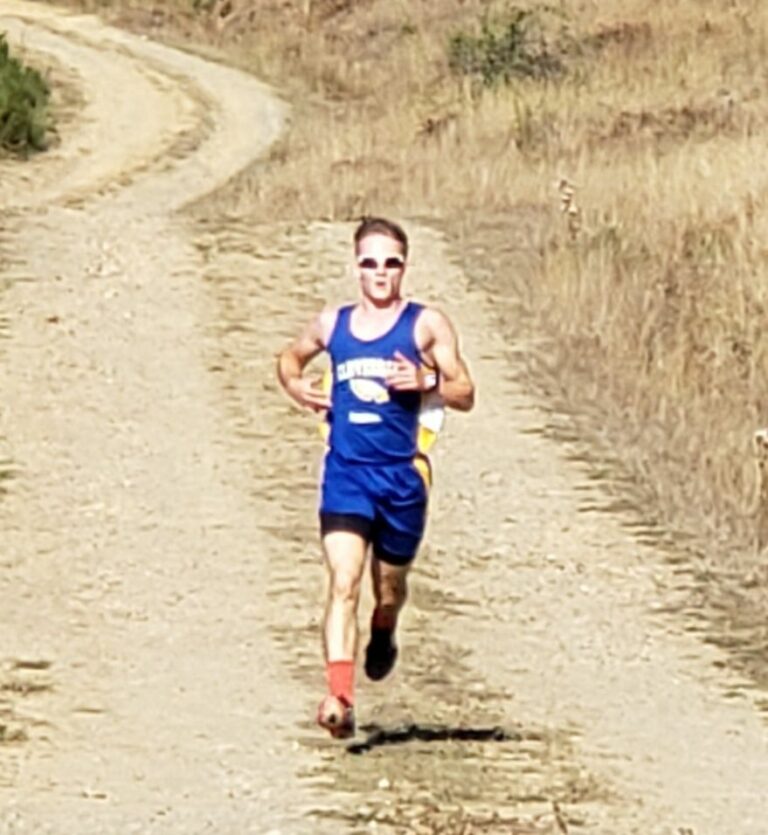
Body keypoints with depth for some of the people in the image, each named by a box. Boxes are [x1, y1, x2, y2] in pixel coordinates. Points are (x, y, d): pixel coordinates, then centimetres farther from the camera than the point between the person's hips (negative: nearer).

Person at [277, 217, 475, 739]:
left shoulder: (427, 325, -1)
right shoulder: (332, 324, 7)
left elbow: (465, 395, 0)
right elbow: (291, 358, 27)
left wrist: (426, 383, -20)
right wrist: (298, 387, 5)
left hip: (401, 475, 0)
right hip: (346, 474, 0)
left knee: (390, 583, 17)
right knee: (343, 583, -16)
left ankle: (384, 634, 54)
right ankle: (340, 697, -25)